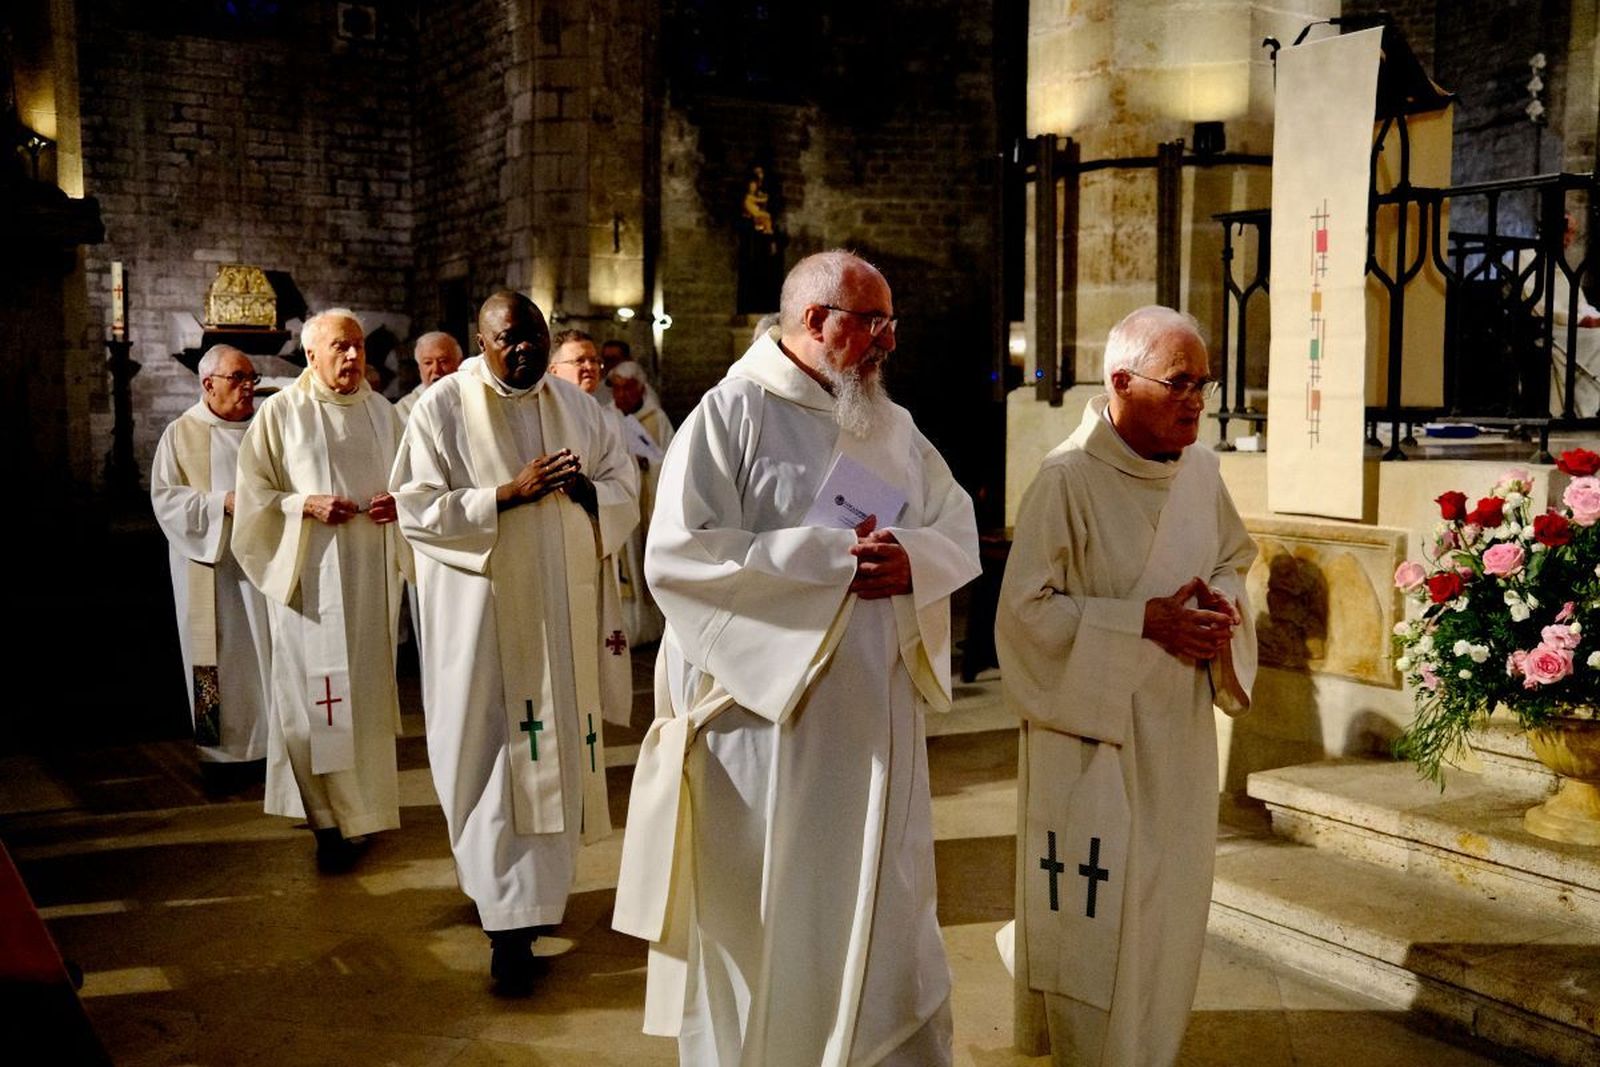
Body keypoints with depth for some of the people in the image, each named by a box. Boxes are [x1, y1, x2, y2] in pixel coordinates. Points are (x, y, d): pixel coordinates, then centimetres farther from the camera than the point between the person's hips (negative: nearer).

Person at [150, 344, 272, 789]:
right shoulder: (181, 434, 2)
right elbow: (165, 498, -4)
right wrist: (221, 502, -16)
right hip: (210, 566, -2)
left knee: (266, 650, 3)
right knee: (219, 657, 1)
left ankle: (270, 740, 11)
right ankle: (220, 750, 10)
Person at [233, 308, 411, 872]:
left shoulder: (383, 413, 11)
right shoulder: (279, 413, 0)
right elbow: (254, 494, 0)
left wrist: (398, 502, -3)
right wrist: (306, 504, -15)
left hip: (372, 573, 4)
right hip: (309, 573, -3)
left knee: (369, 687, 7)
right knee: (314, 690, -4)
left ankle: (362, 808, 19)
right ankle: (327, 812, 7)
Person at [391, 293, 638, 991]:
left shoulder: (577, 406, 9)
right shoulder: (444, 407, -4)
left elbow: (624, 493, 11)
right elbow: (416, 510, -11)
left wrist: (588, 488, -12)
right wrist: (508, 494, -20)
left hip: (562, 611, 4)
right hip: (483, 612, -4)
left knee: (555, 751, 8)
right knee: (494, 757, -3)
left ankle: (530, 896, 26)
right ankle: (509, 922, 3)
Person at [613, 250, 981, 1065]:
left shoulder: (892, 424, 12)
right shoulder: (731, 413, -8)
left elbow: (961, 533, 10)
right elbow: (675, 553, -18)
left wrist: (913, 559, -14)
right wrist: (826, 557, -19)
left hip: (876, 718, 6)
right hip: (765, 712, -5)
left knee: (883, 916, 13)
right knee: (762, 925, 7)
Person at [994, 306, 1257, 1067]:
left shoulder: (1199, 467, 2)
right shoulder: (1069, 477, -18)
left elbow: (1233, 560, 16)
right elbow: (1027, 609, -18)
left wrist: (1220, 606, -6)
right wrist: (1147, 620, -21)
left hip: (1178, 733, 7)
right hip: (1093, 732, -6)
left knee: (1166, 912, 16)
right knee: (1093, 921, 2)